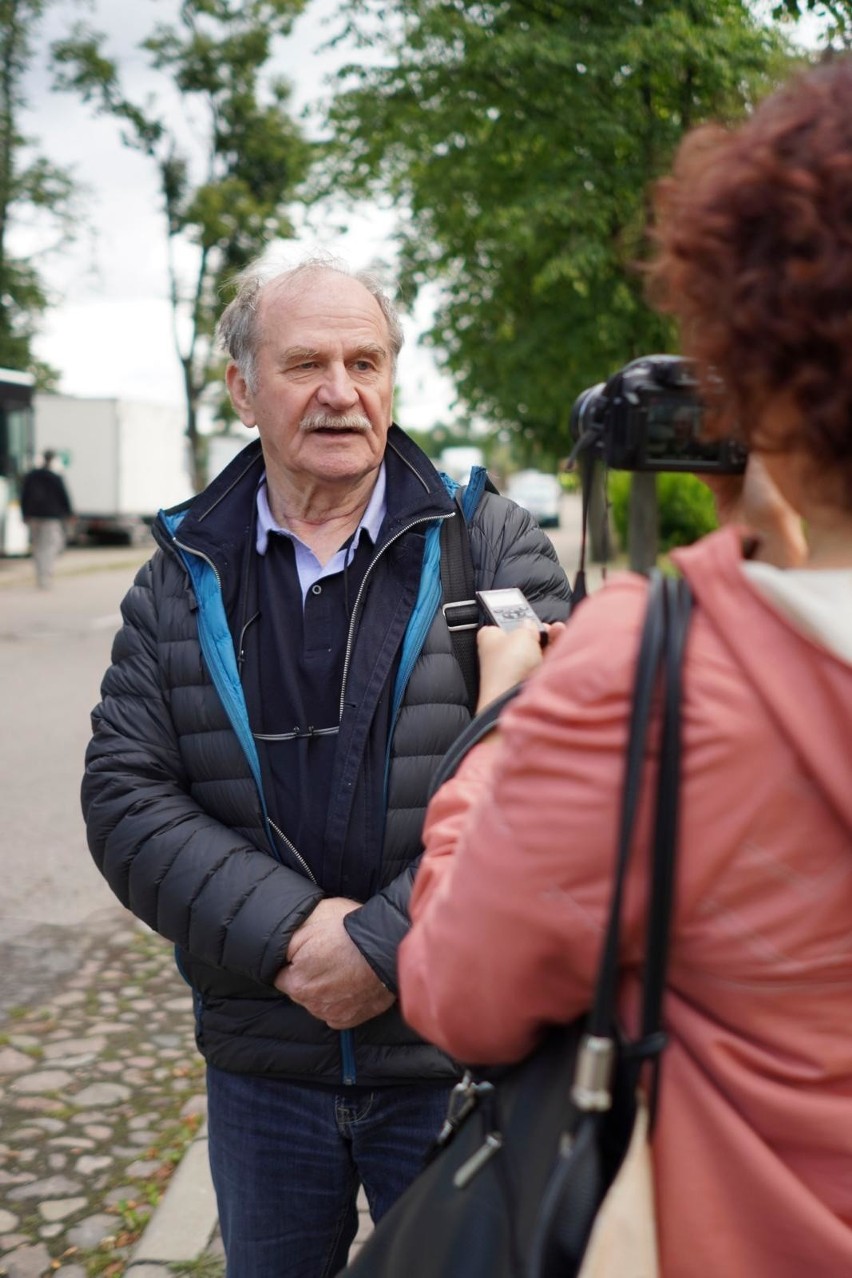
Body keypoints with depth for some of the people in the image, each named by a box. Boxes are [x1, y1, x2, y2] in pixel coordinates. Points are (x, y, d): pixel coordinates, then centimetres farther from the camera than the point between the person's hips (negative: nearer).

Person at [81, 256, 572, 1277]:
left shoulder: (493, 546, -5)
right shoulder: (182, 577, 2)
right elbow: (125, 796, -4)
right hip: (258, 1065, 3)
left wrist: (383, 945, -19)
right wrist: (284, 934, -16)